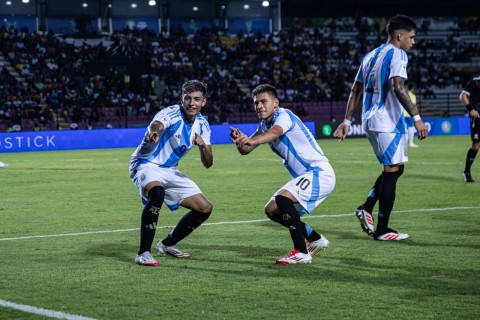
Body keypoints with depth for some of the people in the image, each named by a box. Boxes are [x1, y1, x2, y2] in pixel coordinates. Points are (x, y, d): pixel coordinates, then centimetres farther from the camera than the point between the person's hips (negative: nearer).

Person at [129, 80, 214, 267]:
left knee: (205, 208, 5)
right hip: (147, 165, -8)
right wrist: (153, 132, -72)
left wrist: (203, 146, -22)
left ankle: (167, 244, 25)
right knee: (157, 193, -39)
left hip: (169, 171, 8)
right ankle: (143, 253, -33)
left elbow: (208, 163, 1)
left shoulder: (202, 125, 0)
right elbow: (156, 125, -46)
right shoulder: (171, 114, -21)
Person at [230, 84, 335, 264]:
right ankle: (315, 240, 27)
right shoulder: (264, 126, 11)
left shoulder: (284, 116, -15)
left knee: (283, 200, -29)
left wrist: (251, 140, -58)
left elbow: (275, 132, -38)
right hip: (304, 177, 10)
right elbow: (245, 151, 5)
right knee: (272, 210, 12)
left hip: (320, 172, -10)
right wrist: (239, 140, -19)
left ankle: (301, 253, -24)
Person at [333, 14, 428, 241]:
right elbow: (398, 87, -23)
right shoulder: (397, 54, -8)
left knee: (394, 167, 19)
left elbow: (356, 91, 18)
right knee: (392, 170, -4)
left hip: (370, 121, 9)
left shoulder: (371, 56, 18)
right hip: (388, 122, -9)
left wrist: (347, 121, 19)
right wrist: (416, 117, -25)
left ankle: (366, 208, 6)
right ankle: (382, 230, -2)